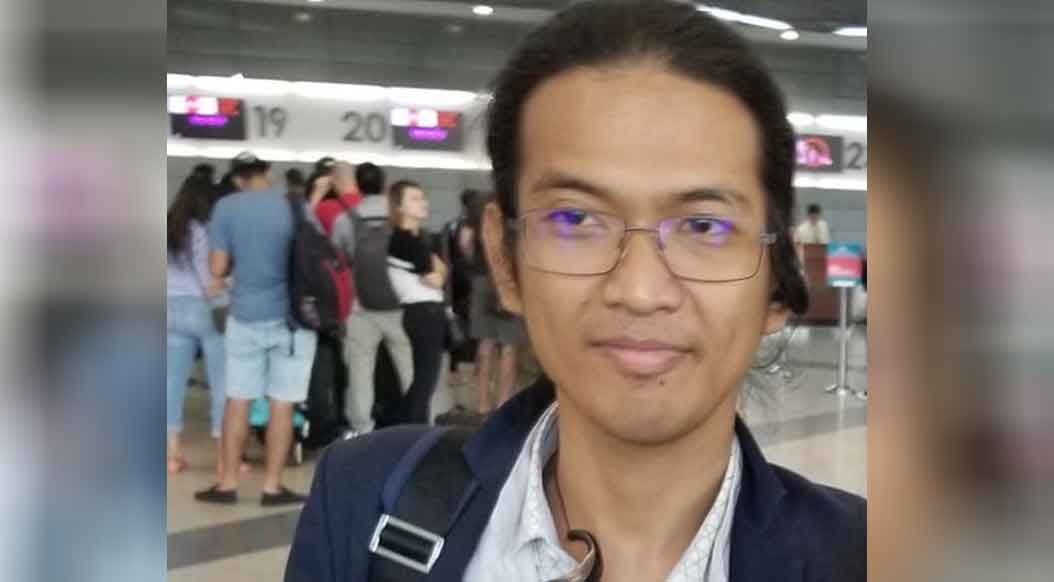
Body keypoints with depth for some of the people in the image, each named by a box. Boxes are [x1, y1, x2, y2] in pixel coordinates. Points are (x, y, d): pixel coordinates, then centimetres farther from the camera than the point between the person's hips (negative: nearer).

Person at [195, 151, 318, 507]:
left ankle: (227, 484, 14)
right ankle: (272, 487, 6)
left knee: (238, 400, 9)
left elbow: (218, 268, -4)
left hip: (246, 315, 1)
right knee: (282, 404, 3)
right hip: (291, 317, 0)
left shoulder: (226, 207, -2)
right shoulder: (295, 205, 0)